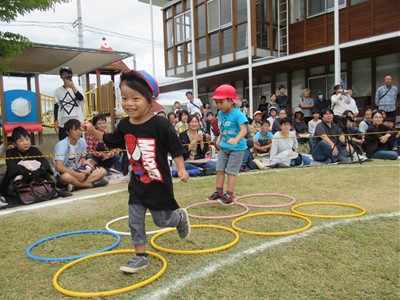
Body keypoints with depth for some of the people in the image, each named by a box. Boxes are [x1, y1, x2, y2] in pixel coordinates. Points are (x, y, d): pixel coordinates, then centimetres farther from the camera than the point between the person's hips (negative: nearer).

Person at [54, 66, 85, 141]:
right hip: (63, 123, 1)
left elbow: (81, 98, -17)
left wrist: (72, 87, -27)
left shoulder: (77, 87, 3)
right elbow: (56, 107, 9)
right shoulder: (58, 90, 7)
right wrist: (56, 121, 4)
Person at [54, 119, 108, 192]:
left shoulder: (82, 142, 0)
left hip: (77, 172, 6)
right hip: (64, 174, -6)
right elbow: (59, 167, -26)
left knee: (102, 171, -11)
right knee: (66, 177, -42)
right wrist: (77, 175, -25)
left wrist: (79, 168, -5)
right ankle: (91, 184, -20)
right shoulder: (61, 145, -17)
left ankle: (75, 185, -24)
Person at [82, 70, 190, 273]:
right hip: (137, 182, 6)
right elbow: (111, 141, 17)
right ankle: (140, 257, 23)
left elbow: (175, 148, -12)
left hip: (158, 182, -5)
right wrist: (93, 132, 6)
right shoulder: (125, 125, 0)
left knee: (161, 220, 8)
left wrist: (181, 170, -19)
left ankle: (181, 217, 41)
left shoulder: (159, 124, -19)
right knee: (135, 221, 7)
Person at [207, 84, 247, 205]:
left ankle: (229, 195, 4)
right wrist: (219, 140, 10)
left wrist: (236, 139, -46)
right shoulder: (220, 113, 5)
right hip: (223, 147, 7)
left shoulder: (237, 114, -19)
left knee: (230, 171, -5)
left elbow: (244, 129, -30)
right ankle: (219, 191, 19)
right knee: (220, 169, 8)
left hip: (237, 148, -7)